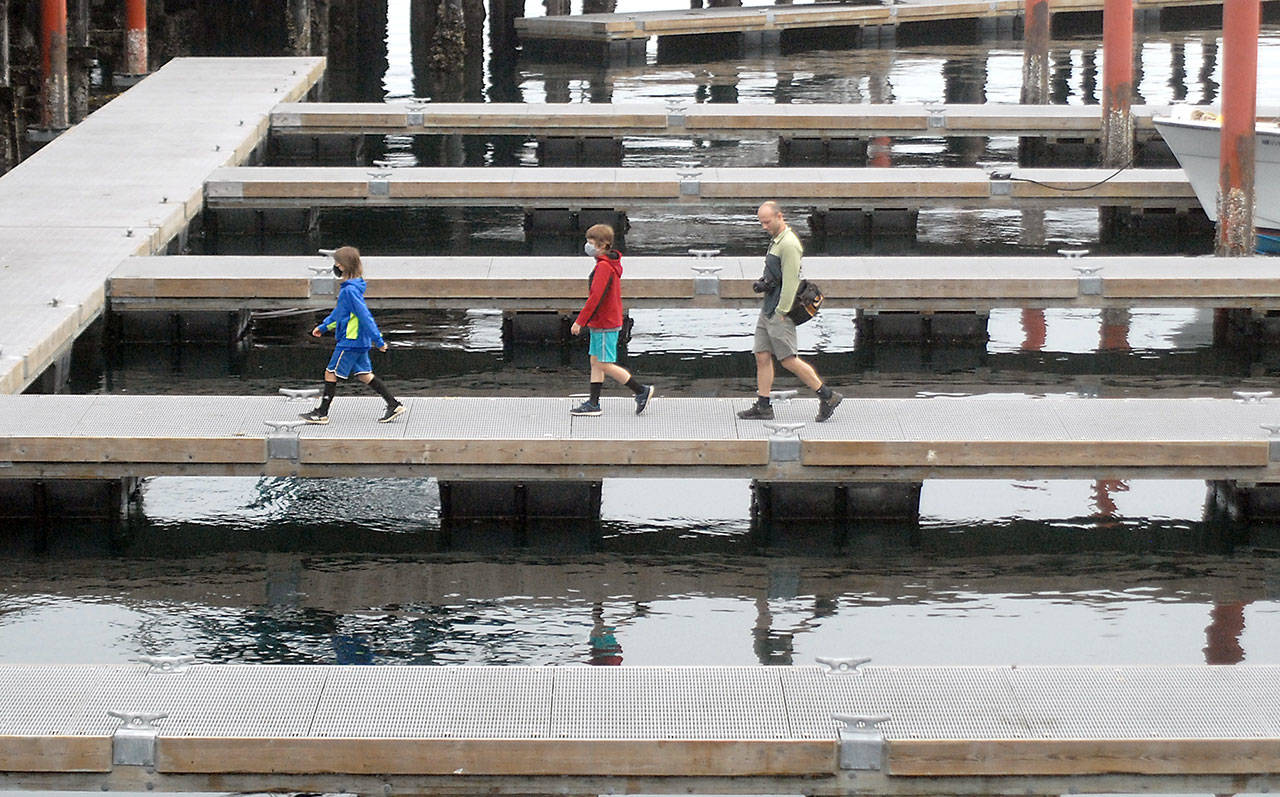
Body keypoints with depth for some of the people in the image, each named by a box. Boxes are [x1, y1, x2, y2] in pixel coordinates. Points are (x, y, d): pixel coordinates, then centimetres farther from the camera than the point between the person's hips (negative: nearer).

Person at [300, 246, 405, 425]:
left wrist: (378, 340, -22)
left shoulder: (350, 290, -21)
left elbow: (364, 315, -22)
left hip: (350, 341, -10)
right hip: (360, 341, 10)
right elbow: (340, 312, 25)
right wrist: (323, 327, 28)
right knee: (363, 374, 13)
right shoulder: (348, 287, 11)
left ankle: (322, 413, 7)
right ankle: (393, 404, 13)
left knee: (331, 373, -1)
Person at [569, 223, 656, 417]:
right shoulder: (613, 265, 12)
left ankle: (642, 391, 1)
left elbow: (595, 297, -25)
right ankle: (593, 403, 12)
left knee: (605, 365, -5)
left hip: (604, 326, -10)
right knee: (595, 363, 11)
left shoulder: (603, 267, -20)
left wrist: (580, 321, -21)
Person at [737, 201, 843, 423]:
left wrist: (781, 312, -20)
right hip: (769, 308, 10)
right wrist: (763, 282, 7)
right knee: (762, 356, 7)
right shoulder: (776, 241, 15)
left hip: (781, 311, -10)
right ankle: (763, 406, 9)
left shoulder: (789, 244, -18)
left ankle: (827, 396, -1)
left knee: (788, 359, -7)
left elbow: (790, 281, -20)